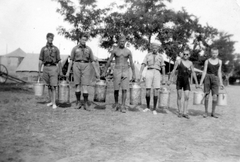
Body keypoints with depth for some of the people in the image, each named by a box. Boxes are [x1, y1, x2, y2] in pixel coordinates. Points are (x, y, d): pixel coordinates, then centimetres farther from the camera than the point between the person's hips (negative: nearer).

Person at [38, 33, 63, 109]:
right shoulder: (43, 49, 10)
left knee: (53, 86, -9)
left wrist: (60, 71, 2)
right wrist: (39, 71, 3)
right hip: (45, 68, 3)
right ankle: (51, 101, 19)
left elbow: (59, 61, 5)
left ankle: (54, 103, -8)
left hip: (53, 68, -3)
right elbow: (40, 61, 9)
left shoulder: (56, 49, 6)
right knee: (49, 86, 9)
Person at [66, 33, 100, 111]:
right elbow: (71, 60, 8)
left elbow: (92, 61, 11)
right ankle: (78, 103, 13)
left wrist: (96, 71, 5)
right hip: (77, 66, 0)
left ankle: (86, 104, -2)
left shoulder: (88, 49, 11)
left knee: (85, 85, -8)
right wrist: (68, 71, 3)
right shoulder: (75, 48, 8)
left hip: (86, 66, 0)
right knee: (78, 85, 0)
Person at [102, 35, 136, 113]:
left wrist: (134, 74, 3)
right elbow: (109, 61, 6)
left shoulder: (128, 51, 5)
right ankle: (116, 104, 23)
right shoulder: (114, 50, 4)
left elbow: (131, 63, 7)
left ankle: (123, 107, -3)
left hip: (125, 71, 0)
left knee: (124, 89, -7)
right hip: (117, 71, 0)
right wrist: (104, 72, 3)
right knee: (116, 89, 1)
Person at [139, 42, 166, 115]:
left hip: (157, 73, 0)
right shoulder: (147, 55, 9)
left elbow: (163, 68, 12)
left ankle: (154, 109, -1)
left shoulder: (160, 56, 13)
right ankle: (148, 107, 16)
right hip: (149, 73, 0)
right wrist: (140, 73, -16)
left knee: (156, 91, -9)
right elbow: (143, 65, -1)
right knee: (147, 91, -3)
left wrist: (163, 78, 7)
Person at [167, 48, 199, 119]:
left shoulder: (190, 63, 7)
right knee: (179, 96, 2)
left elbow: (193, 73, 12)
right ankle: (180, 112, 9)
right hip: (179, 80, -2)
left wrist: (196, 82, 12)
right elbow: (174, 70, 1)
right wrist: (170, 80, -2)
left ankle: (185, 112, 0)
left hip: (187, 81, 2)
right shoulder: (179, 61, 0)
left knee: (187, 97, -5)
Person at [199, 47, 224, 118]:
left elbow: (219, 72, 11)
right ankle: (206, 112, 12)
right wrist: (201, 82, -5)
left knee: (215, 96, -7)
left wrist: (221, 83, 6)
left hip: (215, 79, 2)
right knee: (207, 96, -2)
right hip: (207, 77, -1)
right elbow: (204, 72, 1)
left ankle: (213, 113, 6)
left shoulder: (219, 61, 10)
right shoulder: (207, 61, 3)